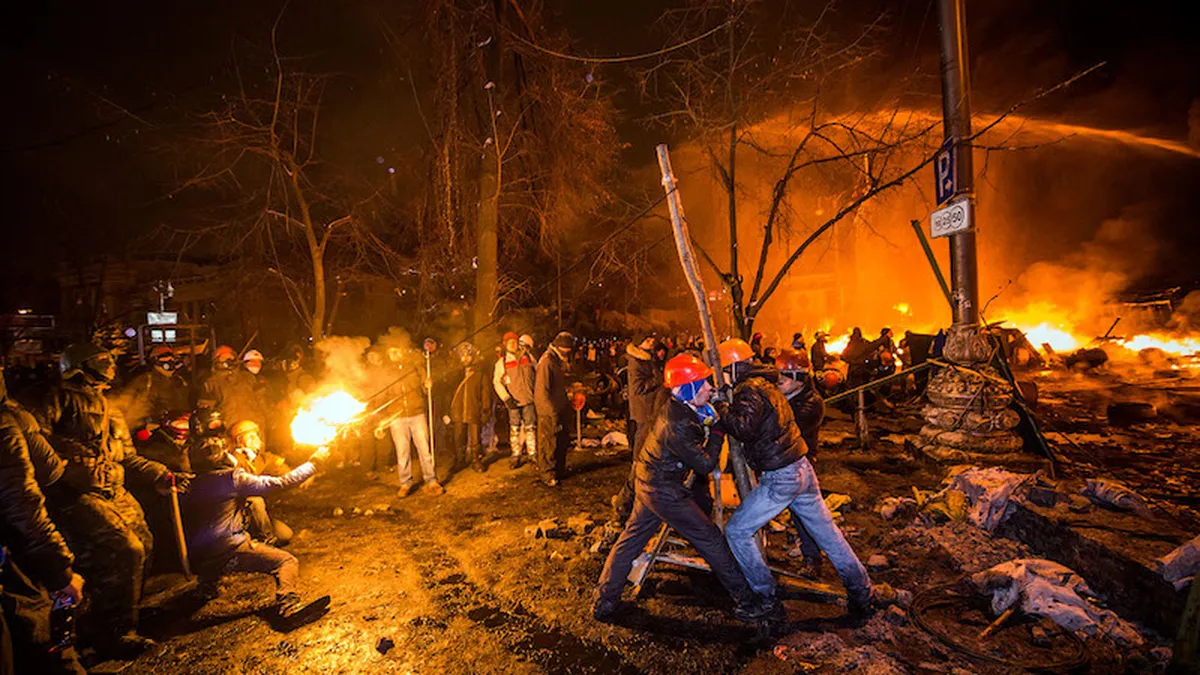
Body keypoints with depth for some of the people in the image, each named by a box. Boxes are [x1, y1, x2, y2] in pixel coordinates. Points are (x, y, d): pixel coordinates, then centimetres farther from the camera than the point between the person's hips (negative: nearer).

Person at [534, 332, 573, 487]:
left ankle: (559, 470, 31)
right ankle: (547, 475, 14)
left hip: (558, 410, 9)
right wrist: (553, 413, -21)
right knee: (548, 444, 1)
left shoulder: (558, 362, 12)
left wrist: (566, 402, 15)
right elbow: (542, 391, -22)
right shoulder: (546, 362, -18)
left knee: (562, 441, 17)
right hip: (548, 412, -9)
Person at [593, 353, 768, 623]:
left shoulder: (672, 406, -3)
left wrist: (707, 420, 3)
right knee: (710, 539, 6)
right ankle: (745, 600, 21)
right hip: (665, 492, -9)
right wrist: (717, 430, -11)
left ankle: (604, 603, 27)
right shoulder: (678, 425, -30)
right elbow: (705, 464, -20)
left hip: (647, 483, 9)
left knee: (630, 540, 16)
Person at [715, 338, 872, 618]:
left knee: (737, 531, 3)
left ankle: (765, 597, 14)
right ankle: (861, 592, 32)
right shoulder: (765, 384, 12)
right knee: (826, 531, 19)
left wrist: (722, 408, -17)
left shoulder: (749, 390, -17)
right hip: (802, 469, 9)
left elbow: (744, 428, -32)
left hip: (781, 479, -9)